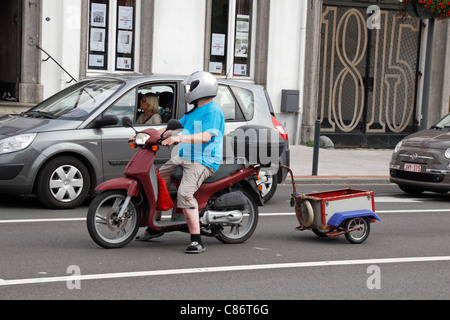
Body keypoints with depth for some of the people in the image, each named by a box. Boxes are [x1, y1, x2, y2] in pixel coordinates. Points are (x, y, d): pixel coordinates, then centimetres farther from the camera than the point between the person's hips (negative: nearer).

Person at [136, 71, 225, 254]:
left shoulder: (212, 111, -11)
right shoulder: (195, 111, 20)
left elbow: (206, 136, -25)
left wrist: (180, 138, -37)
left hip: (203, 162, -10)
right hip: (183, 157, 10)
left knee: (185, 193, -29)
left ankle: (196, 241, -28)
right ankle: (155, 228, 18)